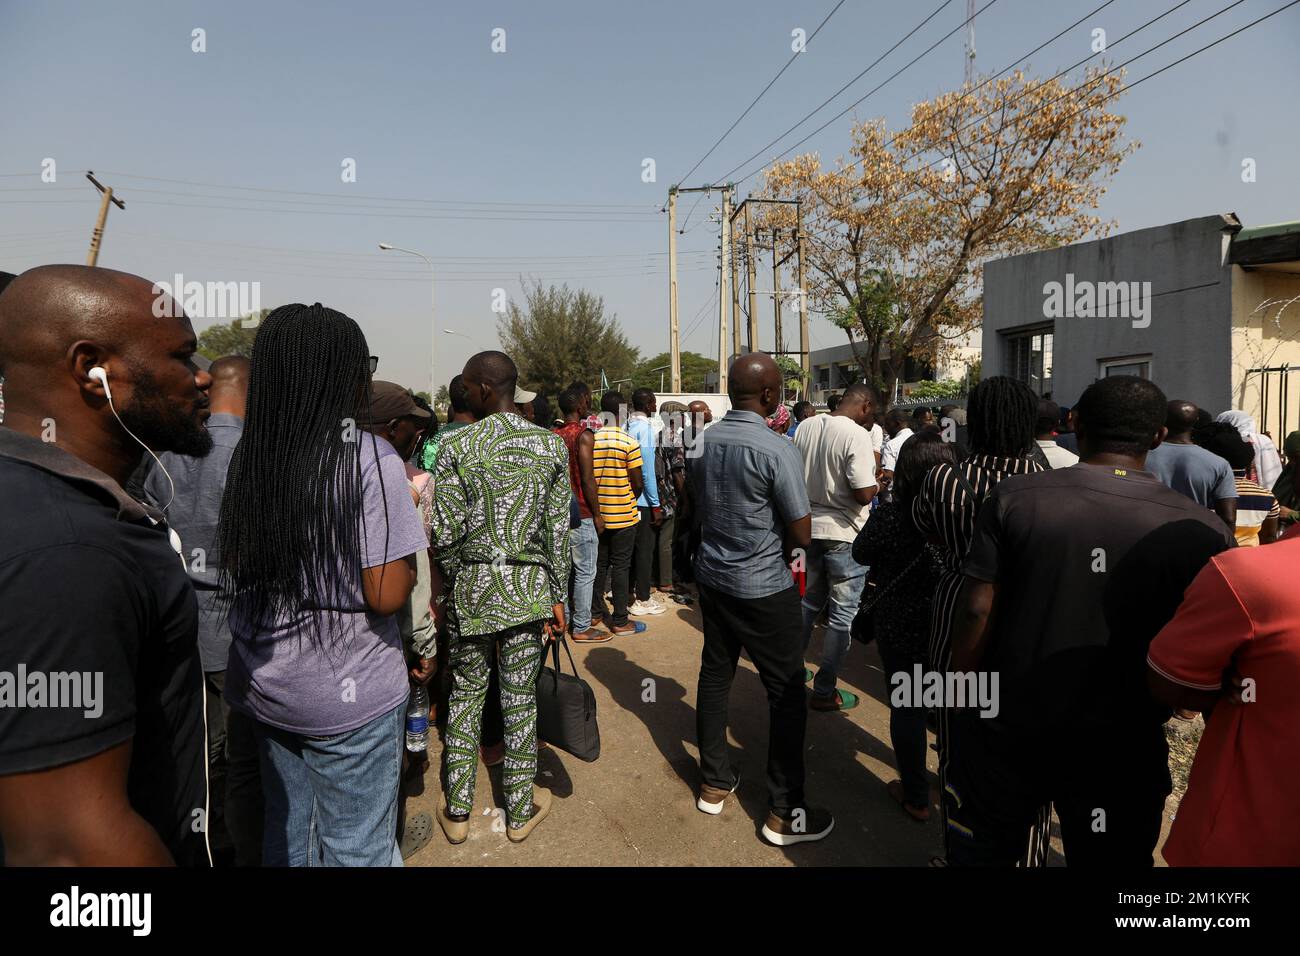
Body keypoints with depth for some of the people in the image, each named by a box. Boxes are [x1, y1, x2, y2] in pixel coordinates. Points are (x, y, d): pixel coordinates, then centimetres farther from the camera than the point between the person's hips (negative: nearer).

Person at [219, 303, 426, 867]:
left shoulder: (248, 455, 1)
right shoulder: (370, 458, -18)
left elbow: (236, 571, 11)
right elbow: (388, 594, -20)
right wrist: (412, 522, -3)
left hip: (260, 687, 6)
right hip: (348, 694, -6)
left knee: (286, 830, 22)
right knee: (357, 847, 10)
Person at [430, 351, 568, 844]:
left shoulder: (457, 445, -8)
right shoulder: (552, 445, -3)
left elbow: (446, 532, -9)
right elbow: (558, 531, -2)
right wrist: (557, 598, 6)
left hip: (472, 585, 0)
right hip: (529, 587, 1)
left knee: (466, 695, 15)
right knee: (520, 698, 11)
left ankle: (457, 811, 28)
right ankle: (520, 810, 27)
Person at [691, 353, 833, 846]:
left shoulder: (703, 441, 0)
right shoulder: (777, 450, -20)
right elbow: (802, 534, -15)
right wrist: (778, 545, 4)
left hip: (712, 575, 7)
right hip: (764, 587, -7)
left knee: (714, 676, 17)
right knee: (786, 694, 6)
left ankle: (714, 784, 32)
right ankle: (784, 813, 16)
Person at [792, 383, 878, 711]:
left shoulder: (806, 427, 1)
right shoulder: (857, 435, -19)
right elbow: (864, 493, -23)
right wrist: (875, 483, -3)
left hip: (810, 527, 7)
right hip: (844, 535, -7)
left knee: (809, 602, 23)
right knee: (843, 613, 7)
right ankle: (824, 691, 15)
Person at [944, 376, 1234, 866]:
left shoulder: (1014, 496, -13)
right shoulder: (1202, 530, -12)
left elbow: (976, 611, -11)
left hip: (1007, 728, 0)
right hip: (1121, 746, 1)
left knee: (981, 851, 20)